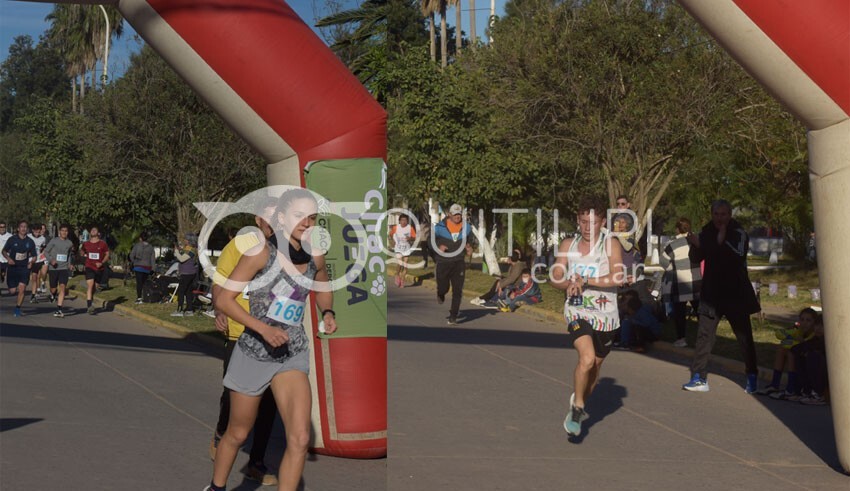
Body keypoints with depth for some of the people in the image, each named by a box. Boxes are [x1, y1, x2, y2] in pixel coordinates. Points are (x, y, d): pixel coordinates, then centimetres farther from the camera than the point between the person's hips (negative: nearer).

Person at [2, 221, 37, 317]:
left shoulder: (30, 242, 2)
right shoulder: (12, 239, -2)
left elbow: (34, 256, 13)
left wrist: (31, 262, -7)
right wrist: (8, 258, -12)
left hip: (24, 268, 0)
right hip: (12, 267, 0)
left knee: (22, 288, -12)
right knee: (12, 291, 0)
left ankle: (17, 309, 1)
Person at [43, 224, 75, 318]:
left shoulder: (70, 243, 6)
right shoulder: (54, 241, -3)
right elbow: (46, 251, -1)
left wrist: (69, 263, 14)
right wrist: (51, 260, -17)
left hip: (64, 268, 1)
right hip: (53, 268, -1)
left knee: (62, 287, -15)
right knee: (53, 288, 7)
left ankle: (59, 310, -16)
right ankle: (53, 295, 47)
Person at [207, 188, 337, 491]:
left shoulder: (315, 258, -1)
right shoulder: (262, 252, -16)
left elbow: (323, 287, 22)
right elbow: (223, 299, -16)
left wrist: (328, 313, 2)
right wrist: (263, 328, -26)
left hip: (293, 355, 3)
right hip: (254, 353, -3)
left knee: (300, 439, -14)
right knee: (237, 434, 15)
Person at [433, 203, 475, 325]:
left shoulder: (466, 227, 3)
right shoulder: (440, 227, -7)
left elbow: (469, 239, 21)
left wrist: (469, 247, 0)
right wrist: (438, 246, -18)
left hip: (459, 263, 2)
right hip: (443, 262, -2)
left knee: (458, 291, -5)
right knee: (443, 288, 3)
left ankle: (453, 317, 2)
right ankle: (440, 294, 44)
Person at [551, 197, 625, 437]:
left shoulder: (611, 245, -6)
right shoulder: (568, 245, 4)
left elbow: (618, 277, -18)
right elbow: (556, 276, 5)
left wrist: (585, 280, -21)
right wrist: (570, 284, -17)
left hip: (605, 315, 1)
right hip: (577, 312, 0)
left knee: (596, 364, 13)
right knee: (587, 358, -23)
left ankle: (580, 404, 41)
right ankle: (577, 407, -4)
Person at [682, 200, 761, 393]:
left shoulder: (738, 234, -8)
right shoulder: (707, 232, 4)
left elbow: (739, 256, -23)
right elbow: (696, 258, 8)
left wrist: (723, 241, -27)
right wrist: (695, 245, -11)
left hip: (735, 294, -3)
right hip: (711, 293, 3)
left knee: (744, 336, 7)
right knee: (704, 335, -3)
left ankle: (752, 378, 19)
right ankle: (698, 378, 0)